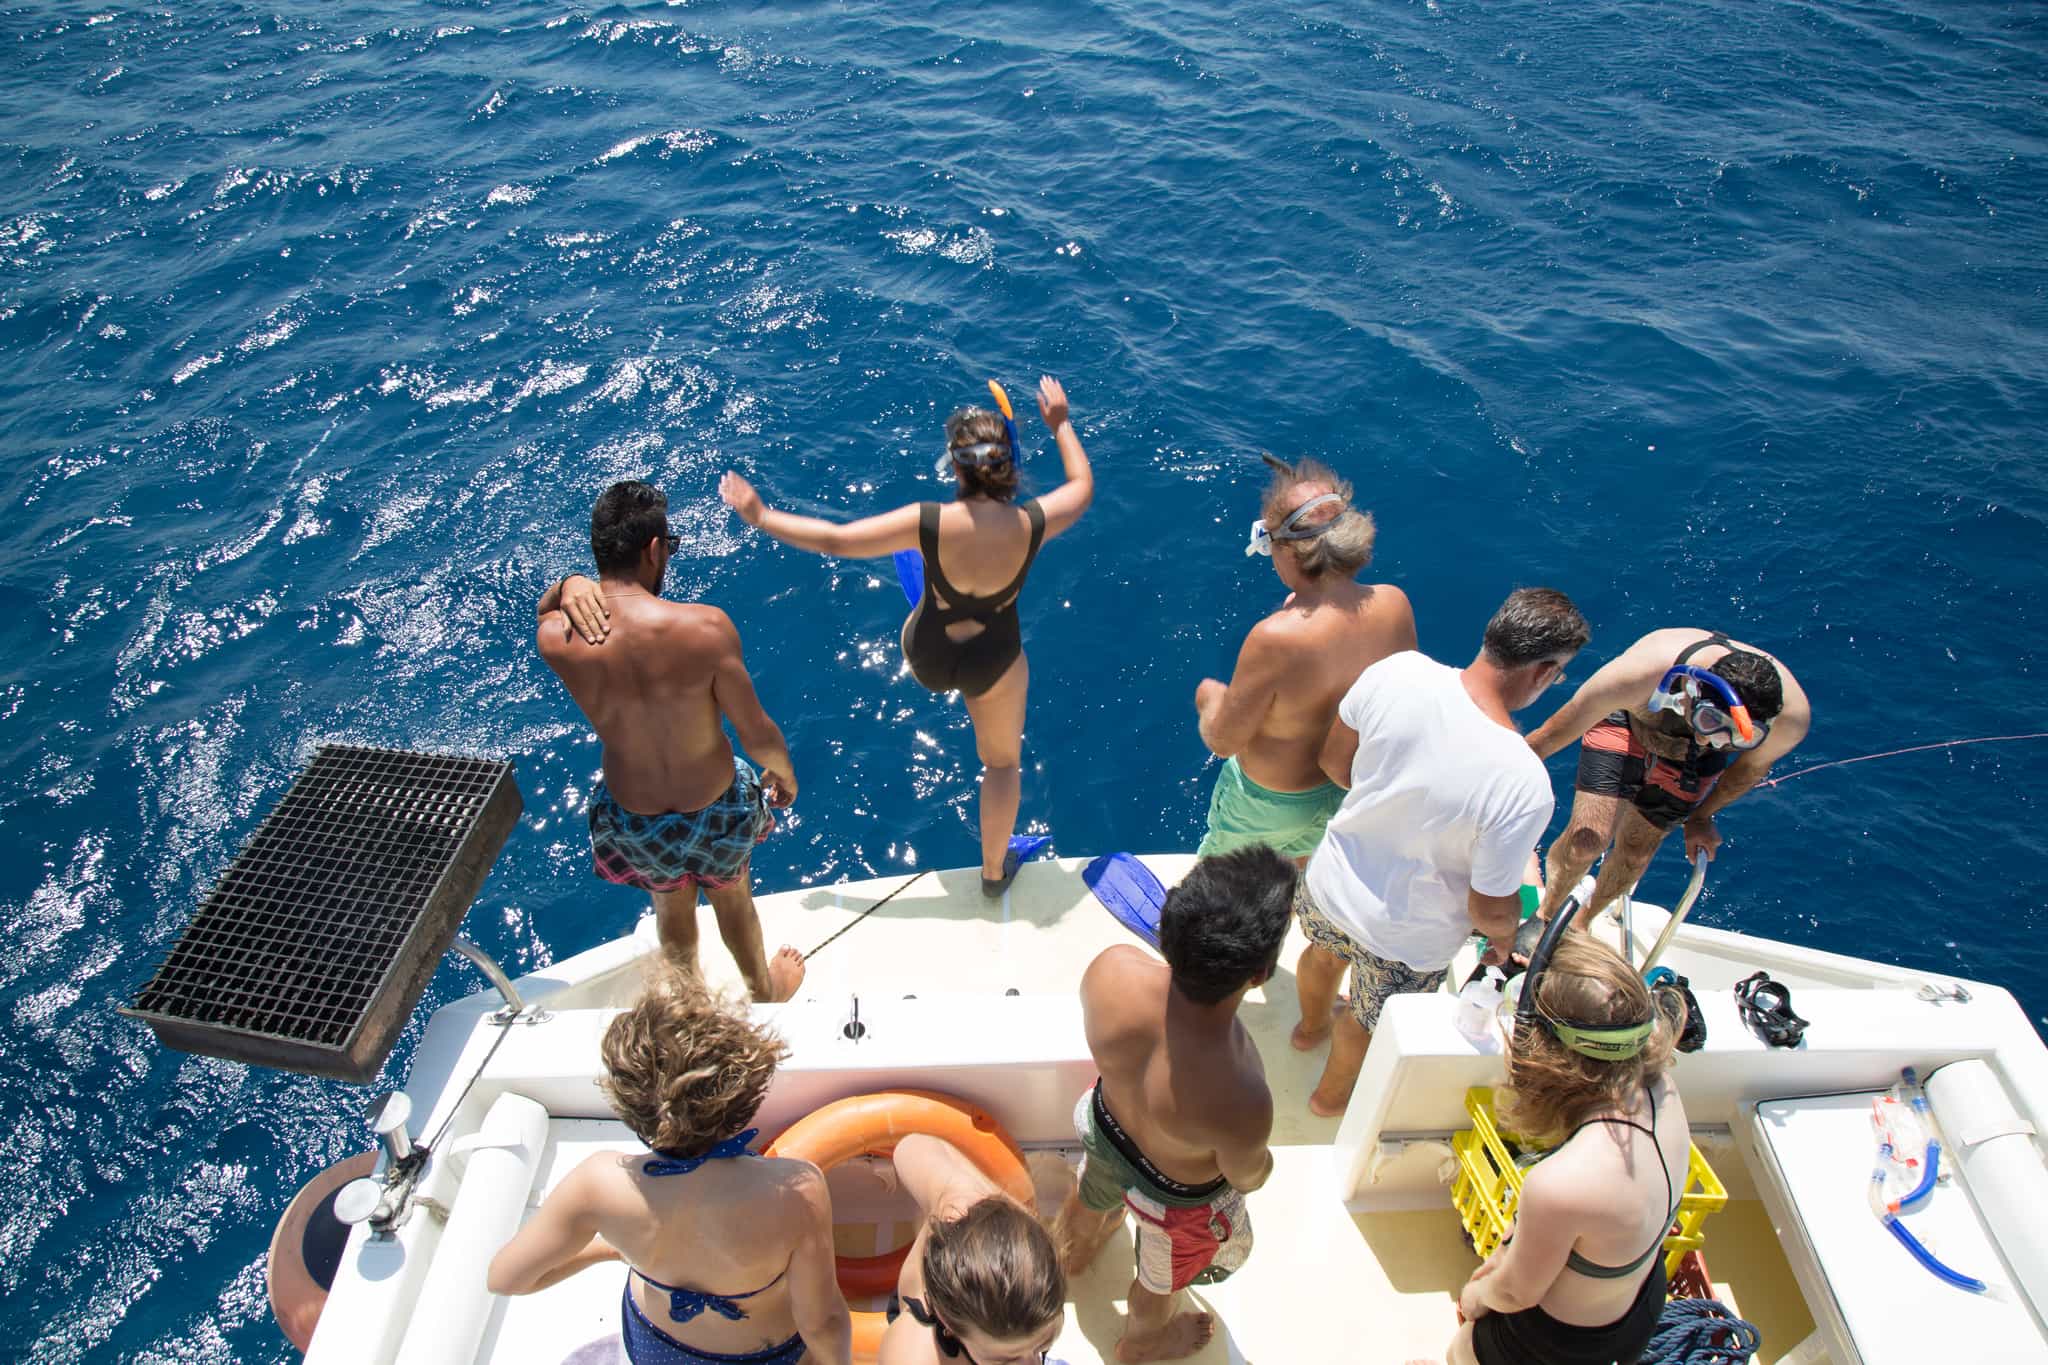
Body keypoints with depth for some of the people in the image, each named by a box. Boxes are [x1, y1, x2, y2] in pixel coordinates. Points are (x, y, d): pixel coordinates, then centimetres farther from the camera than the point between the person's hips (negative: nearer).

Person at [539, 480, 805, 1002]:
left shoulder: (557, 639, -21)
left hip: (632, 818, 2)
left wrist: (570, 584, -14)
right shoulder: (706, 626, -31)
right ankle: (764, 989, 59)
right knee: (733, 900, 30)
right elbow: (757, 733, -19)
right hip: (715, 809, -2)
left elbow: (545, 608, 8)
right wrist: (785, 773, 2)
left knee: (670, 907, 33)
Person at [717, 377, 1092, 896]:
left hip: (926, 653, 0)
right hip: (994, 663, 0)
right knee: (1002, 763, 24)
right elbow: (1082, 487, -3)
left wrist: (760, 516, -8)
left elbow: (834, 540, -22)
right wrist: (1060, 424, 11)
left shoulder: (929, 522, -31)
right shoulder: (1032, 523, -27)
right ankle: (994, 872, 40)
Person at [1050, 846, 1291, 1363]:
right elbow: (1247, 1179, -21)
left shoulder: (1111, 967, -38)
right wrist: (1264, 1161, 2)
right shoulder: (1241, 1103, -47)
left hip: (1105, 1125, 4)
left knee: (1090, 1199, 40)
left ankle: (1072, 1252, 74)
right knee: (1162, 1280, 33)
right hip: (1178, 1200, -3)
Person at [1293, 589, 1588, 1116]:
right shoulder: (1525, 786, -36)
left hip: (1329, 882, 4)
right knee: (1369, 1023, 30)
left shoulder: (1398, 670, -25)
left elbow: (1334, 759, -8)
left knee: (1325, 952, 39)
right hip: (1405, 939, -4)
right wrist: (1506, 935, 2)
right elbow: (1490, 908, -22)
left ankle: (1311, 1027, 72)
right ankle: (1333, 1095, 62)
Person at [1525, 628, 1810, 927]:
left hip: (1690, 763, 3)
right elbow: (1552, 734, -30)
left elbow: (1754, 763, -7)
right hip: (1625, 727, -2)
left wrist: (1701, 817, 6)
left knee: (1636, 852, 6)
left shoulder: (1791, 717, -33)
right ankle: (1545, 916, 17)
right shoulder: (1640, 673, -45)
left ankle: (1582, 923, 36)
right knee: (1586, 840, -14)